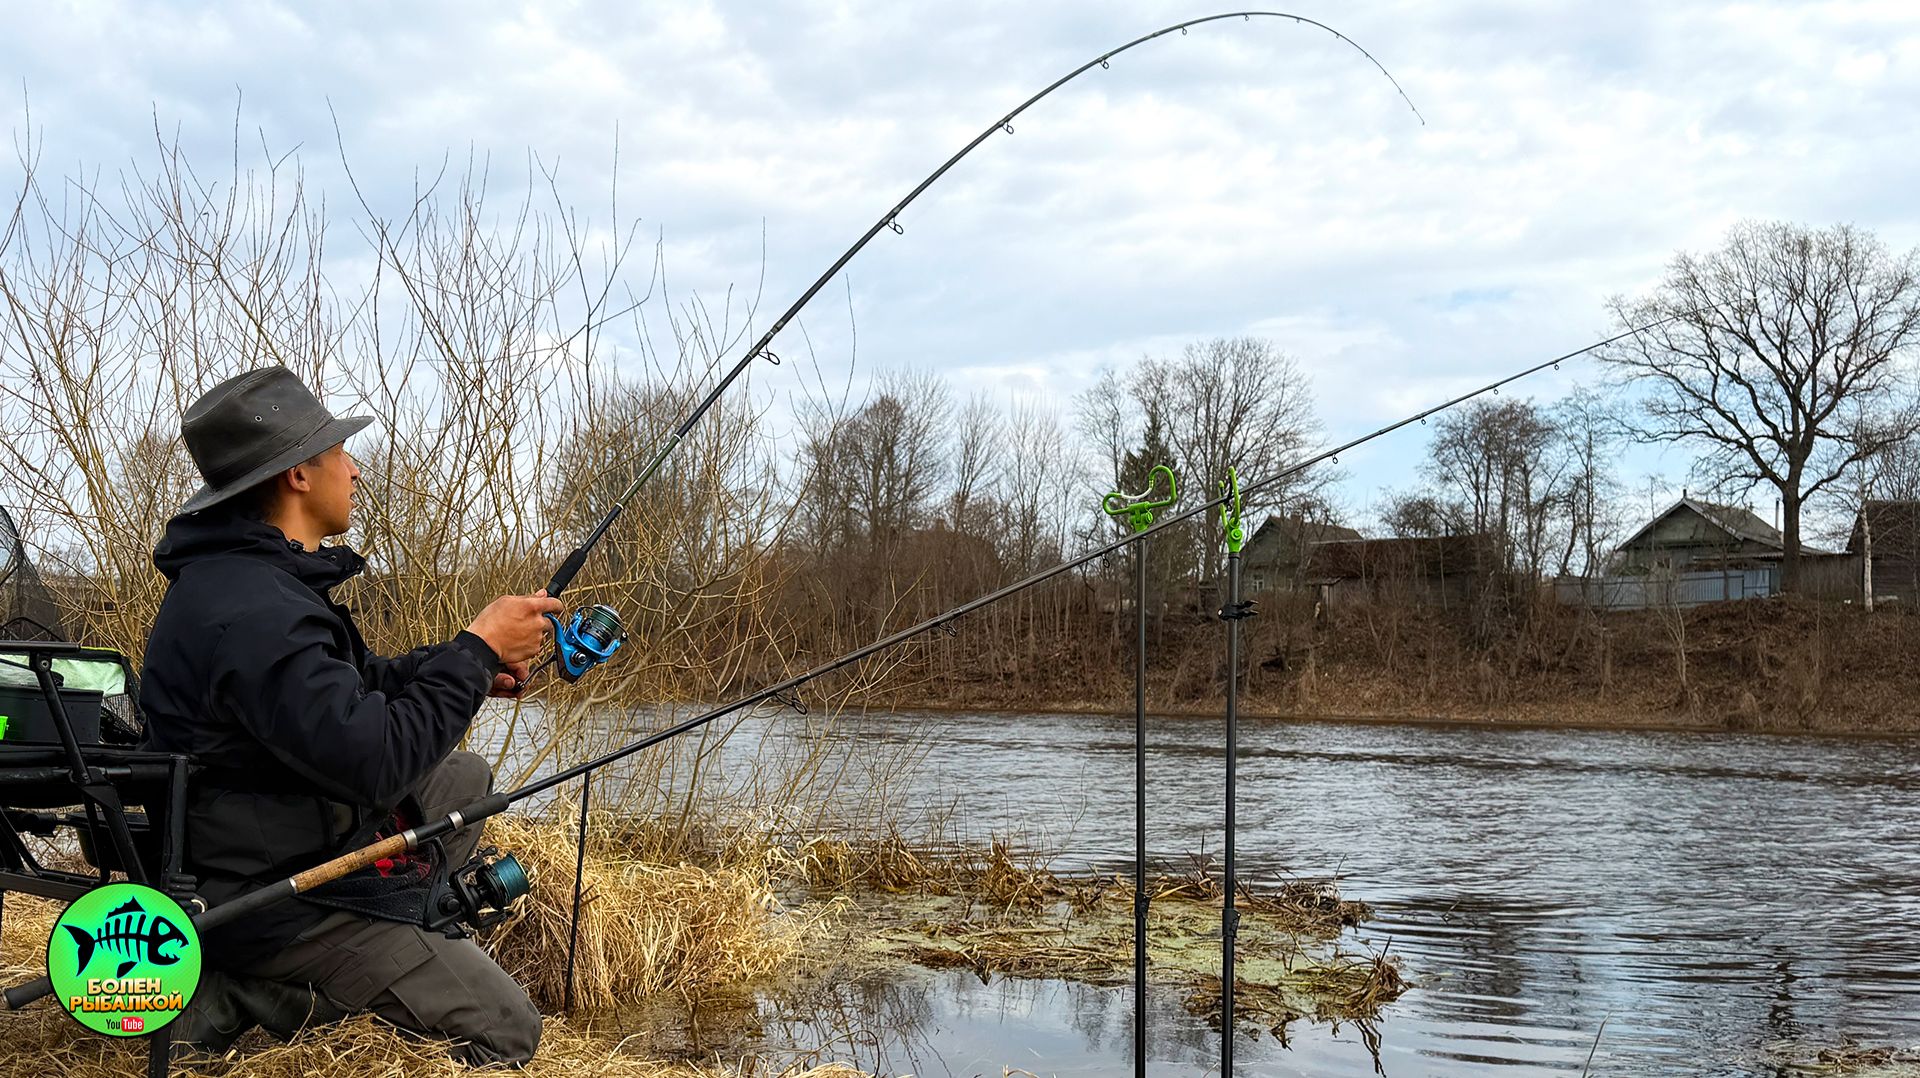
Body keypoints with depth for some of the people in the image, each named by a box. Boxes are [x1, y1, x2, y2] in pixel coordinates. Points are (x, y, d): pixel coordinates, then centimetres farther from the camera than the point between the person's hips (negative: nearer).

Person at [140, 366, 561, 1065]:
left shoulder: (246, 574, 5)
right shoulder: (250, 613, -29)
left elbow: (354, 686, 16)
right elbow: (374, 760, -31)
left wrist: (467, 670, 1)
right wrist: (476, 649, -21)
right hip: (260, 894, -10)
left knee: (466, 780, 23)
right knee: (506, 1031, -6)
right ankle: (249, 994, -6)